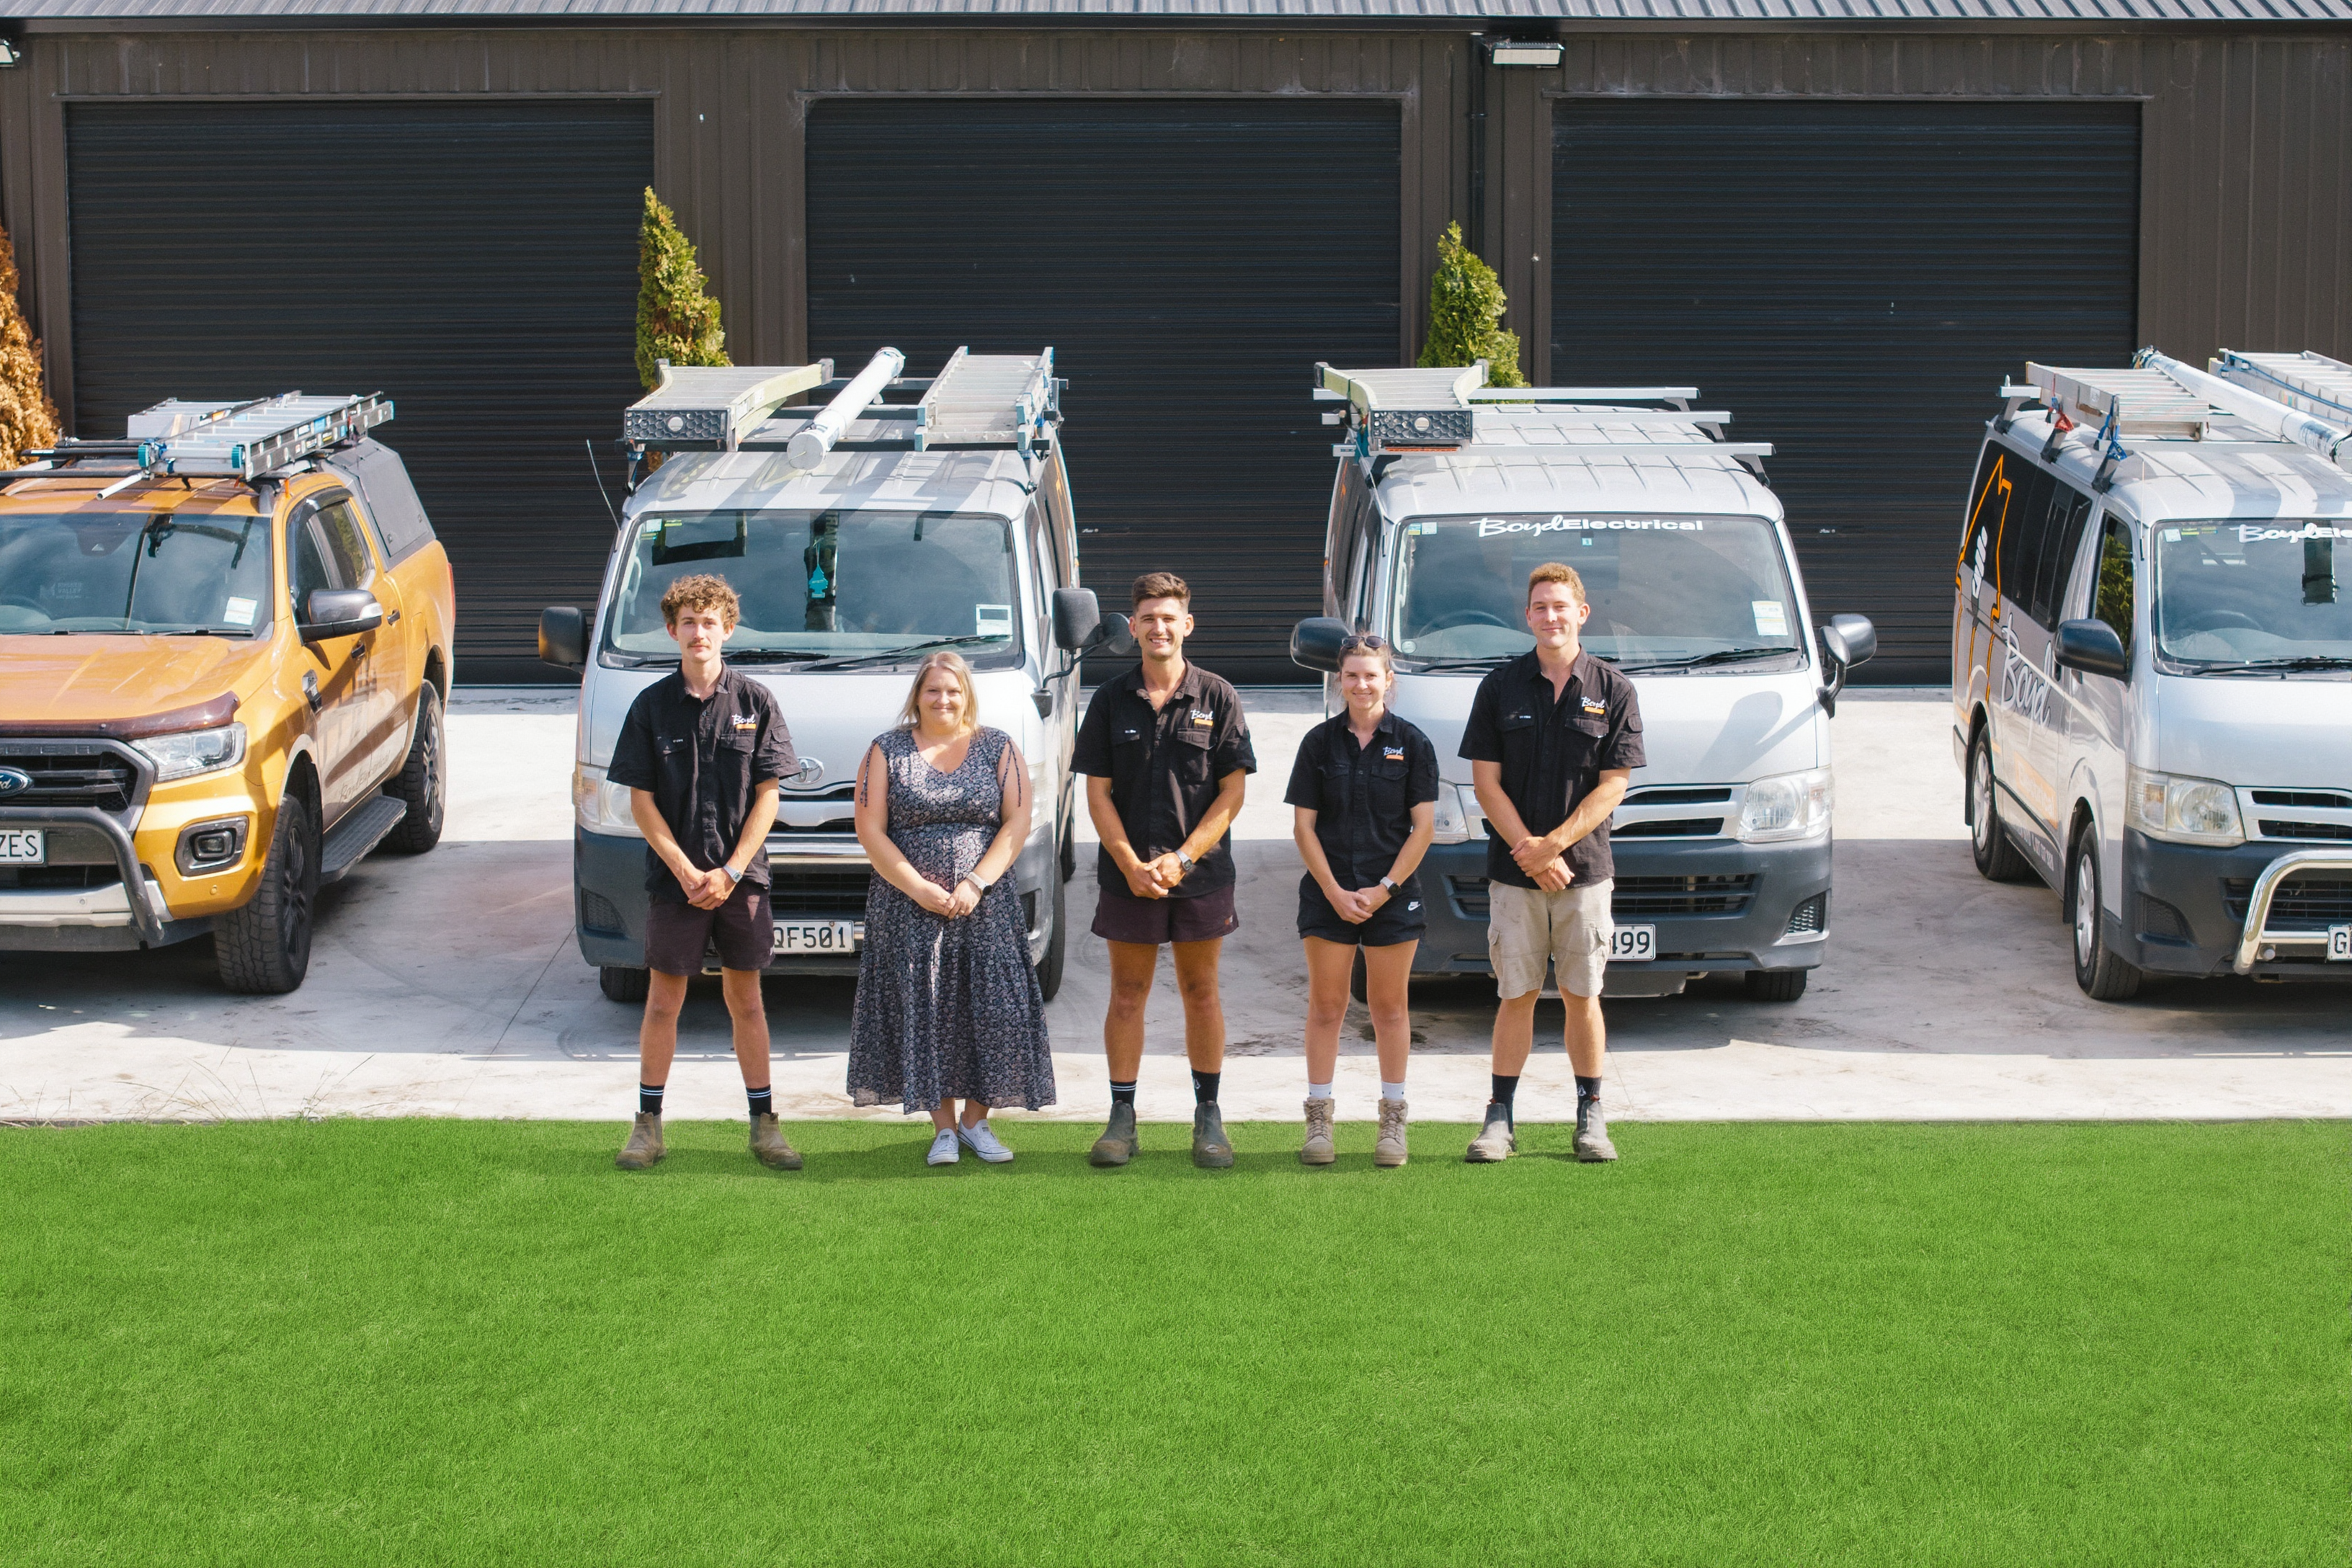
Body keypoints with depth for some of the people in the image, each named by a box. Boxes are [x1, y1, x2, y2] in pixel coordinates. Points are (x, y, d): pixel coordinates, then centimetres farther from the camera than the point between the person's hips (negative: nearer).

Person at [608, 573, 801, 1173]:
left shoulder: (754, 701, 1)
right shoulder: (652, 705, 0)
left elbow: (767, 796, 0)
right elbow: (641, 800, -1)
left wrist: (731, 872, -9)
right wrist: (686, 872, -10)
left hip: (741, 878, 0)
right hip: (675, 877, 0)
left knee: (745, 998, 8)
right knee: (664, 999, 4)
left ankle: (764, 1125, 14)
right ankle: (648, 1124, 12)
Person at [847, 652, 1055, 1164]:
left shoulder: (998, 749, 8)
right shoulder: (887, 752, 6)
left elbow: (1017, 823, 1)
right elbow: (871, 831, -1)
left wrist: (976, 883, -11)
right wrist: (919, 888, -12)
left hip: (984, 906, 1)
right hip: (909, 906, -1)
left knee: (992, 1005, -4)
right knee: (924, 1011, -4)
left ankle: (975, 1120, 7)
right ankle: (943, 1126, 4)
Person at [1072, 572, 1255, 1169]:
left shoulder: (1217, 698, 0)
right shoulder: (1111, 700, 4)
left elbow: (1233, 790, -2)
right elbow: (1098, 791, 2)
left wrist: (1182, 858, -10)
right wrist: (1132, 865, -9)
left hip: (1200, 873, -1)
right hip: (1127, 874, 1)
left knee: (1200, 991, 6)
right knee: (1127, 994, 5)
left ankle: (1208, 1118, 13)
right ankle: (1122, 1119, 10)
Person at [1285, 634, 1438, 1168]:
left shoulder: (1412, 744, 0)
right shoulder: (1320, 742, 3)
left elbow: (1424, 827, -1)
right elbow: (1304, 826, 2)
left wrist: (1386, 888, -9)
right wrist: (1336, 892, -7)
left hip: (1393, 896, -1)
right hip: (1328, 893, 1)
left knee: (1389, 1007, 6)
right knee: (1325, 1007, 3)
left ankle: (1393, 1123, 13)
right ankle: (1318, 1120, 8)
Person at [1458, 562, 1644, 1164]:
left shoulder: (1613, 691, 2)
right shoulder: (1501, 687, 4)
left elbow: (1613, 786, -2)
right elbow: (1486, 782, 0)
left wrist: (1553, 844, -12)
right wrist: (1529, 851, -11)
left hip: (1585, 869, 0)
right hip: (1513, 871, 0)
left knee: (1582, 996, 4)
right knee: (1517, 996, 1)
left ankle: (1590, 1116, 13)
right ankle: (1501, 1119, 7)